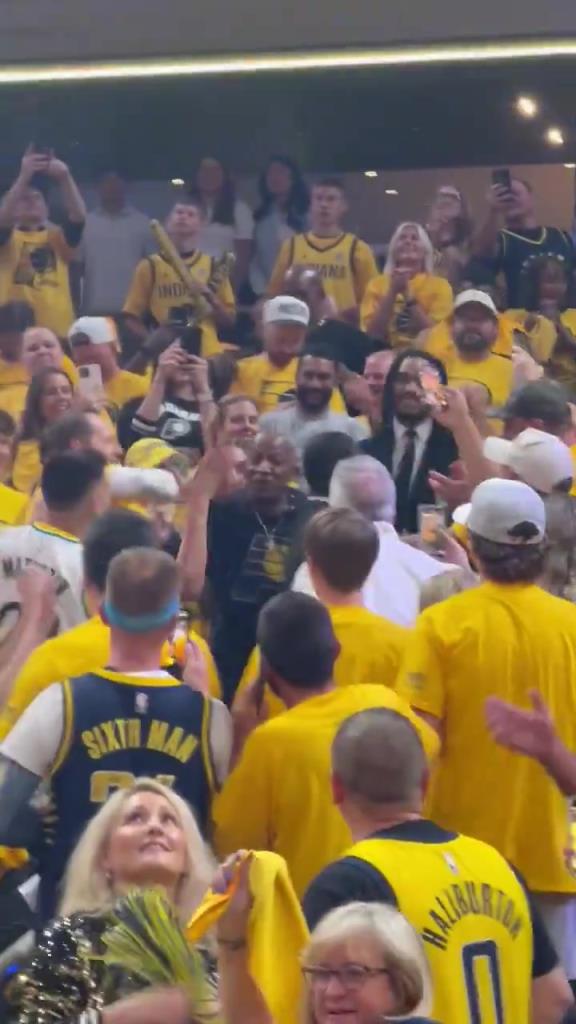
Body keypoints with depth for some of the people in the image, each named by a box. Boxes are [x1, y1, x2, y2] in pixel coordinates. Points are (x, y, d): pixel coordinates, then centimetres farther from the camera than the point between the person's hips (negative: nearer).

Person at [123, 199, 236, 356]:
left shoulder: (212, 266, 10)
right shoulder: (150, 266, 5)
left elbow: (229, 320, 11)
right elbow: (132, 318, 6)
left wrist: (211, 298, -6)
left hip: (207, 354, 1)